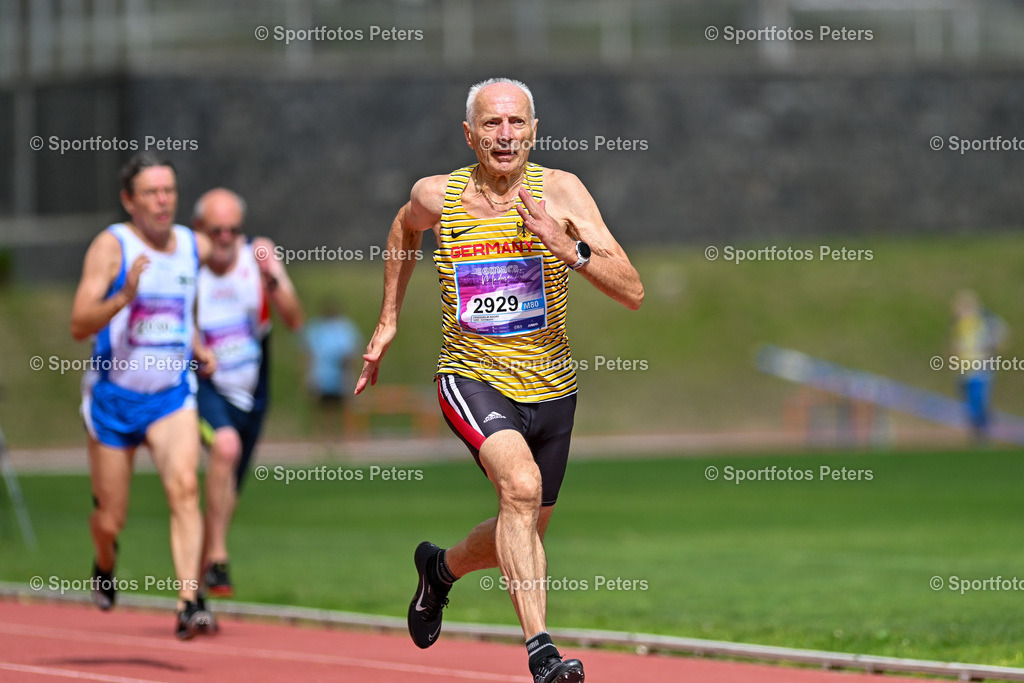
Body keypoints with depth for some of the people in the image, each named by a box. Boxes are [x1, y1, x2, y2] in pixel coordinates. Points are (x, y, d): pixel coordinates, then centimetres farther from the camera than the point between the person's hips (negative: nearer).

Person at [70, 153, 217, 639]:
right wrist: (125, 296, -36)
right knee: (110, 520, 7)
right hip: (114, 394, -2)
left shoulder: (196, 247, 4)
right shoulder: (111, 246, -11)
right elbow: (79, 325, -20)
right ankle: (105, 567, 43)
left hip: (173, 394, 2)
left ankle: (189, 604, -29)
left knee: (184, 486, -23)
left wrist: (197, 349, 8)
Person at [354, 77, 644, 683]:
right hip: (473, 377, -2)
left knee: (525, 534, 18)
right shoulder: (437, 196, -7)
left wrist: (570, 248, -31)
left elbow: (633, 293, -17)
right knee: (521, 483, -32)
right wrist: (388, 322, 20)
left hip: (551, 386, 2)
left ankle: (443, 567, 51)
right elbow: (405, 230, 21)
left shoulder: (560, 191, -12)